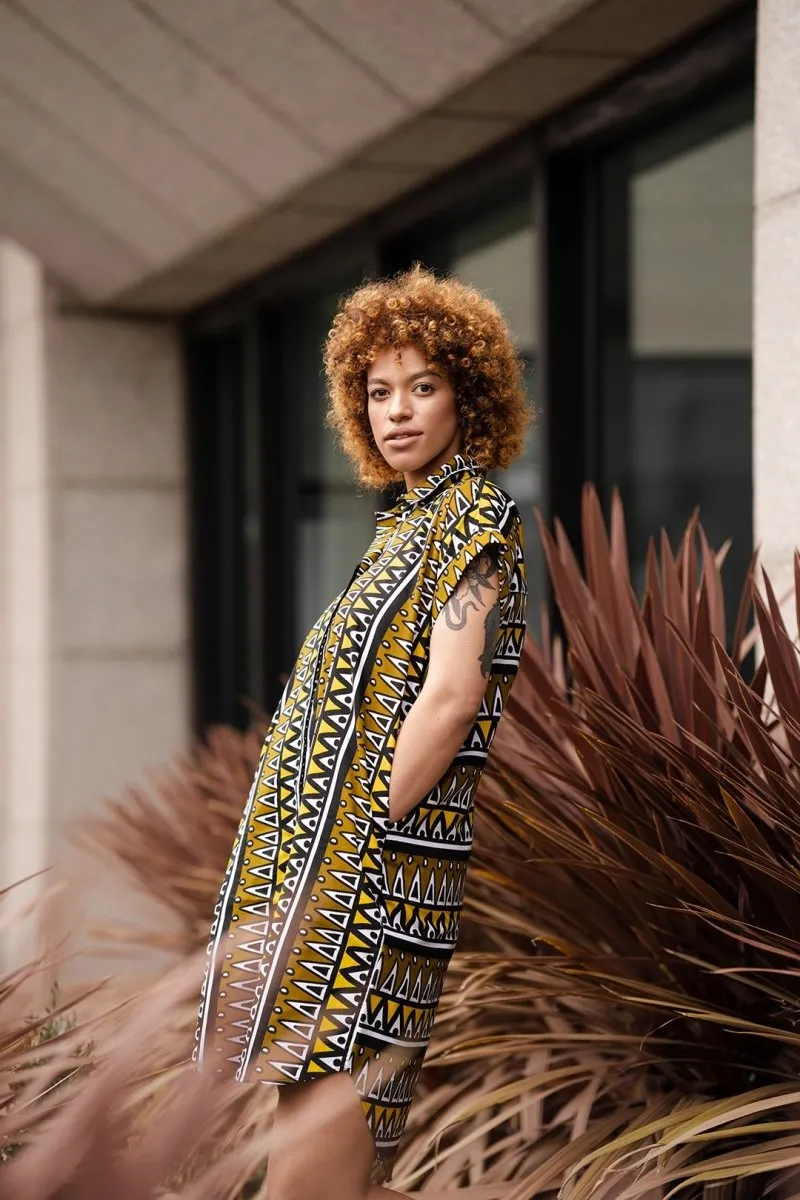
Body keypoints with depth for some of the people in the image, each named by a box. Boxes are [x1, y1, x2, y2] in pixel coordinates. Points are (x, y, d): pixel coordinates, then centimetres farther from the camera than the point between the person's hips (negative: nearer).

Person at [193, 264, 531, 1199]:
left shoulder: (477, 513, -7)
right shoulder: (410, 520, 20)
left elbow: (450, 699, -18)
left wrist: (365, 831, -17)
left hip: (369, 874, -9)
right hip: (321, 866, 9)